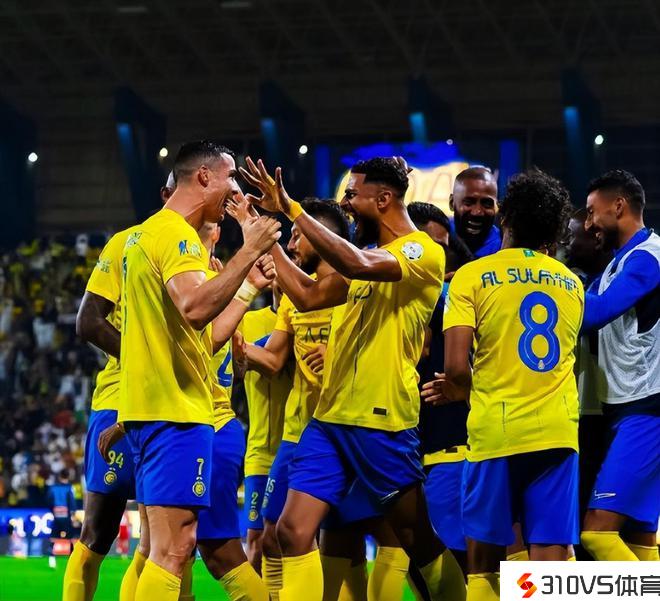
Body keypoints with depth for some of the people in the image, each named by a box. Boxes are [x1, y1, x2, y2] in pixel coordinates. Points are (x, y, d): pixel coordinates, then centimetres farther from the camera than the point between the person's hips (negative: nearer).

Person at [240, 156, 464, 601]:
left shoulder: (422, 252, -11)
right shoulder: (370, 251, 17)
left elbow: (358, 264, -29)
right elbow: (309, 296, 18)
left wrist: (293, 210, -27)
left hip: (383, 420, -8)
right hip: (332, 414, 8)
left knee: (421, 542, 3)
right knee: (294, 530, -2)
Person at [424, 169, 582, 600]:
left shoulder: (473, 276, -2)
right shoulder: (571, 285, 12)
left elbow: (455, 366, -11)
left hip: (496, 430, -3)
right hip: (558, 431, 3)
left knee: (485, 562, 8)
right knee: (551, 563, -2)